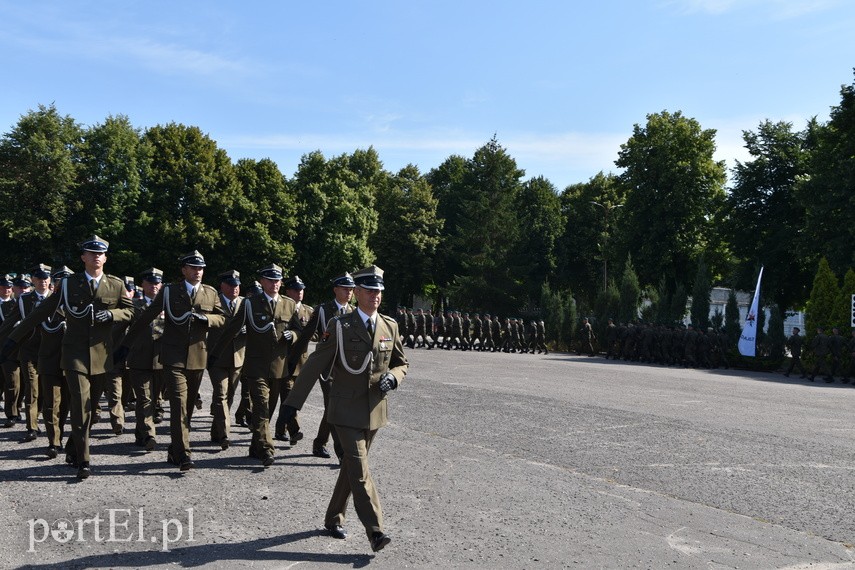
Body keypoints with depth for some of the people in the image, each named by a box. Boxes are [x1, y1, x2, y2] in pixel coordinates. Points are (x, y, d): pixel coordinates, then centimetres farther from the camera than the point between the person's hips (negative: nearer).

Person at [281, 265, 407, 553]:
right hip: (347, 410, -4)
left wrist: (392, 377, -9)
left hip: (375, 410, 4)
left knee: (351, 466, 15)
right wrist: (293, 402, -8)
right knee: (359, 470, -9)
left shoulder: (390, 326, 5)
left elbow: (401, 364, 15)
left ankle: (334, 519, 30)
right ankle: (375, 531, -7)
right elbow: (315, 365, -6)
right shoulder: (340, 326, -7)